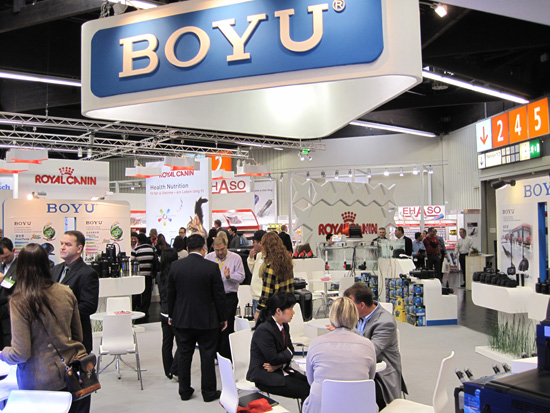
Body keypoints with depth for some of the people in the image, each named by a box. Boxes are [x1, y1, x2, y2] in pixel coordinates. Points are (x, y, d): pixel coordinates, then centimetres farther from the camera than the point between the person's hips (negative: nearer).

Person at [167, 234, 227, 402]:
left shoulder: (175, 266, -5)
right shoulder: (212, 267, -13)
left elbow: (170, 293, 4)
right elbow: (219, 295, -9)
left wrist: (171, 315, 16)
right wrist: (222, 318, 3)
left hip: (182, 319, 3)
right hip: (207, 320, -3)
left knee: (184, 356, 14)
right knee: (207, 356, 9)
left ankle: (184, 391, 25)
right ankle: (209, 392, 18)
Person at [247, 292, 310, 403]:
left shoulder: (284, 326, 6)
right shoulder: (263, 330, -21)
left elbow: (290, 350, 7)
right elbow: (273, 358, -22)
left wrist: (277, 365, -11)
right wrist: (288, 352, -4)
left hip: (280, 370, 8)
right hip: (264, 377, -8)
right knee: (306, 390, -18)